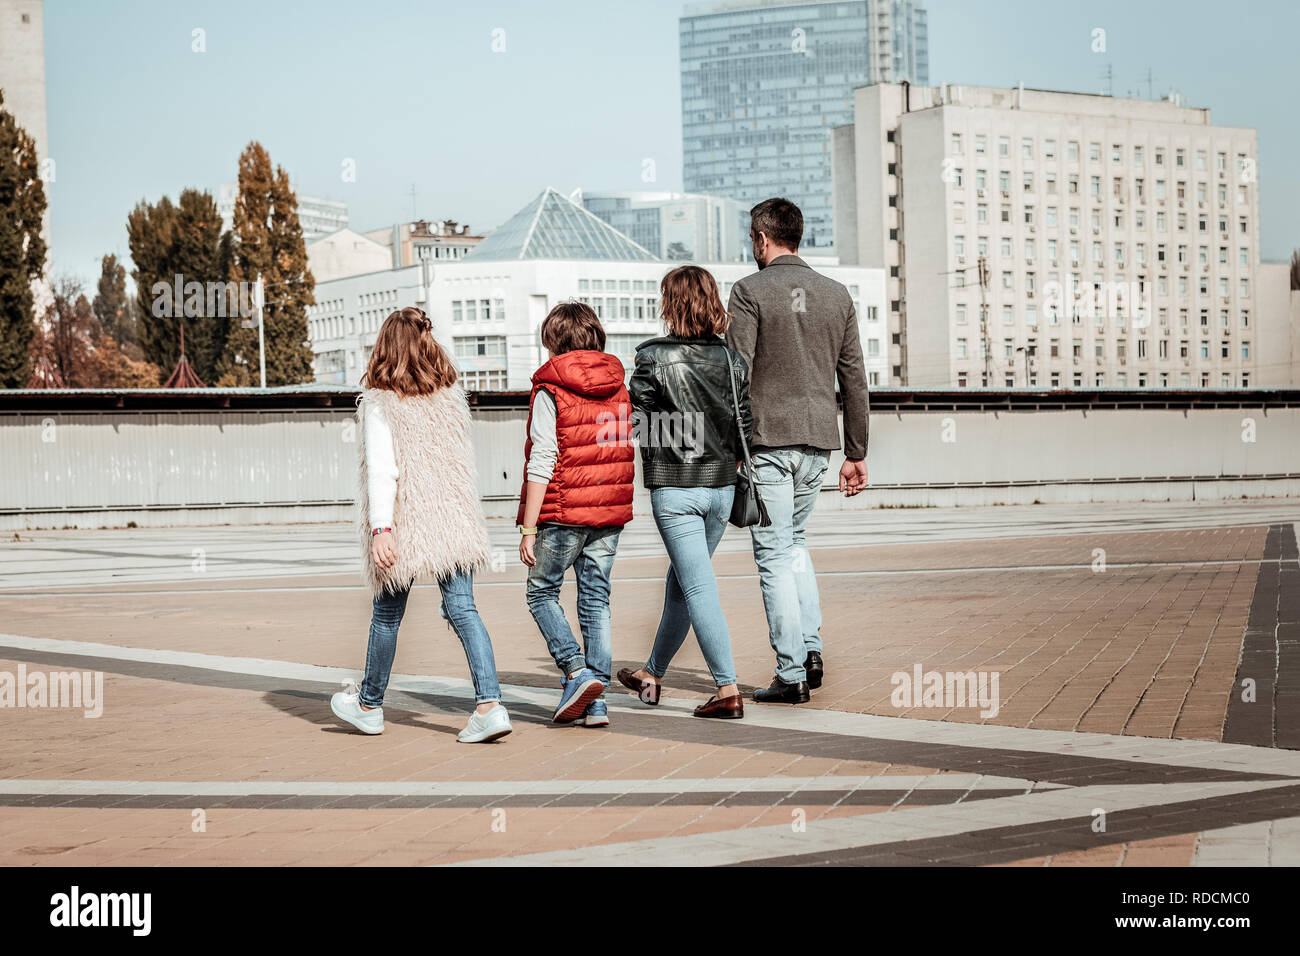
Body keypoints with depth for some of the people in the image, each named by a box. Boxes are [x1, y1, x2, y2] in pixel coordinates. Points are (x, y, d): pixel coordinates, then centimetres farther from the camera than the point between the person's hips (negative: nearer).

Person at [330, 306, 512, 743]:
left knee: (387, 612, 11)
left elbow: (382, 470, -15)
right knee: (462, 608, 1)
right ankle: (490, 704, -12)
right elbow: (463, 461, 11)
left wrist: (381, 528, -19)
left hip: (406, 524, -4)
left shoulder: (380, 404, -8)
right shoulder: (452, 396, 6)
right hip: (454, 518, 4)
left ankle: (369, 704, 28)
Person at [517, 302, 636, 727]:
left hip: (563, 512, -5)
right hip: (610, 512, 5)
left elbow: (542, 463, -13)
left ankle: (576, 671, -8)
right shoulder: (618, 387, 8)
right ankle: (596, 701, 7)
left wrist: (529, 528, -10)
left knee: (542, 593, 10)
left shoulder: (550, 391, -9)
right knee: (596, 600, 9)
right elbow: (628, 451, 13)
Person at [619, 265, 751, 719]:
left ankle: (727, 690, -8)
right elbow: (747, 426, 5)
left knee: (699, 588, -3)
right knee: (680, 581, 19)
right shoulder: (733, 360, 2)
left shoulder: (654, 359, -11)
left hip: (674, 489, -5)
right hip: (721, 487, 5)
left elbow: (637, 426, -11)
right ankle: (653, 673, 33)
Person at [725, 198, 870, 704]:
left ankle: (792, 674, 1)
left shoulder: (751, 291, -5)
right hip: (818, 443, 5)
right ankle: (811, 649, 13)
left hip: (766, 440, -5)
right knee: (795, 541, 23)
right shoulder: (837, 294, 10)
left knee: (775, 555, 1)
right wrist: (856, 453, 16)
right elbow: (854, 379, 11)